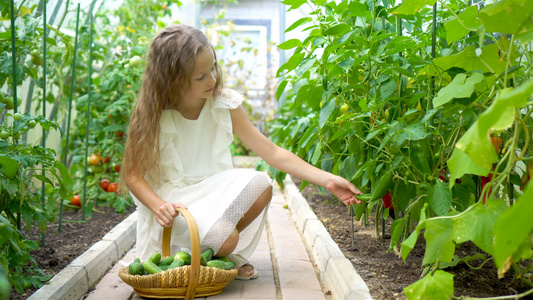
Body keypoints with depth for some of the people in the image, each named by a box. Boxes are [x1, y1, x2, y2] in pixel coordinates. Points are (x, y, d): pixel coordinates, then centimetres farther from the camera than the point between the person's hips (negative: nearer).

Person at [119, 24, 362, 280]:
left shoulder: (224, 104, -5)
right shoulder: (152, 115, -12)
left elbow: (272, 152, -5)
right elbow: (133, 175, -10)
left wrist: (327, 180, -10)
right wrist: (159, 205, -31)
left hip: (215, 192, 4)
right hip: (174, 203, -4)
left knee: (260, 184, -27)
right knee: (223, 236, -33)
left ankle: (231, 255, -1)